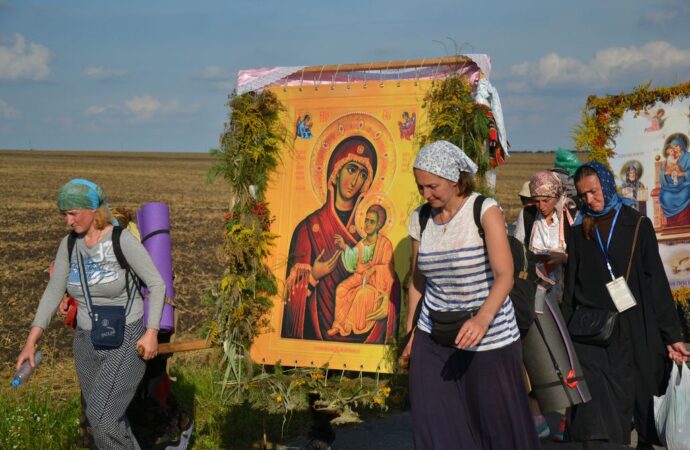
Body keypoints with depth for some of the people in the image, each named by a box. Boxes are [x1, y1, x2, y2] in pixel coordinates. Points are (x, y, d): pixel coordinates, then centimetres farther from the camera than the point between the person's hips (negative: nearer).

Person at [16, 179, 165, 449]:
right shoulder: (69, 244, -1)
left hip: (127, 342, -7)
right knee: (103, 418, 14)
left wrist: (151, 332, -21)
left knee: (102, 419, -17)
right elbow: (53, 293, 2)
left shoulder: (123, 241, -19)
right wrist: (30, 342, -5)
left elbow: (157, 284, -14)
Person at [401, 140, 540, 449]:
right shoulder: (421, 219, 3)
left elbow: (505, 276, -20)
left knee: (498, 423, 4)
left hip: (489, 340, -4)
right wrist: (410, 331, 8)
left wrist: (483, 318, -36)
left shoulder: (485, 211, -11)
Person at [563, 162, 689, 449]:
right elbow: (570, 288, 13)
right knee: (594, 412, -9)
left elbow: (656, 282, -1)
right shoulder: (579, 232, 8)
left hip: (635, 330, -1)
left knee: (642, 397, 10)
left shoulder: (637, 224, 2)